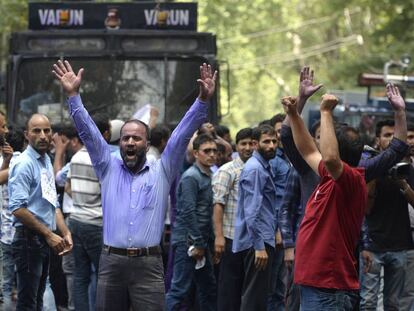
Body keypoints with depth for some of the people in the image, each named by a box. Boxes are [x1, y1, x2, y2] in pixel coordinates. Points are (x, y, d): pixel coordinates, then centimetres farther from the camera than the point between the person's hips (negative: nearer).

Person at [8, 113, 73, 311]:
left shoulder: (46, 161, 14)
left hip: (44, 241, 9)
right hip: (29, 238, -9)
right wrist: (49, 234, -17)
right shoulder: (25, 164, -14)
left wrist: (65, 233, 8)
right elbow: (18, 209, -21)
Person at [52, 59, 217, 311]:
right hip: (111, 262, 2)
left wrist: (203, 100, -9)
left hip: (148, 264, -2)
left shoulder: (162, 172, 9)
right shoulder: (109, 169, 13)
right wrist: (73, 95, -3)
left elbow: (183, 134, 1)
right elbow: (88, 132, 6)